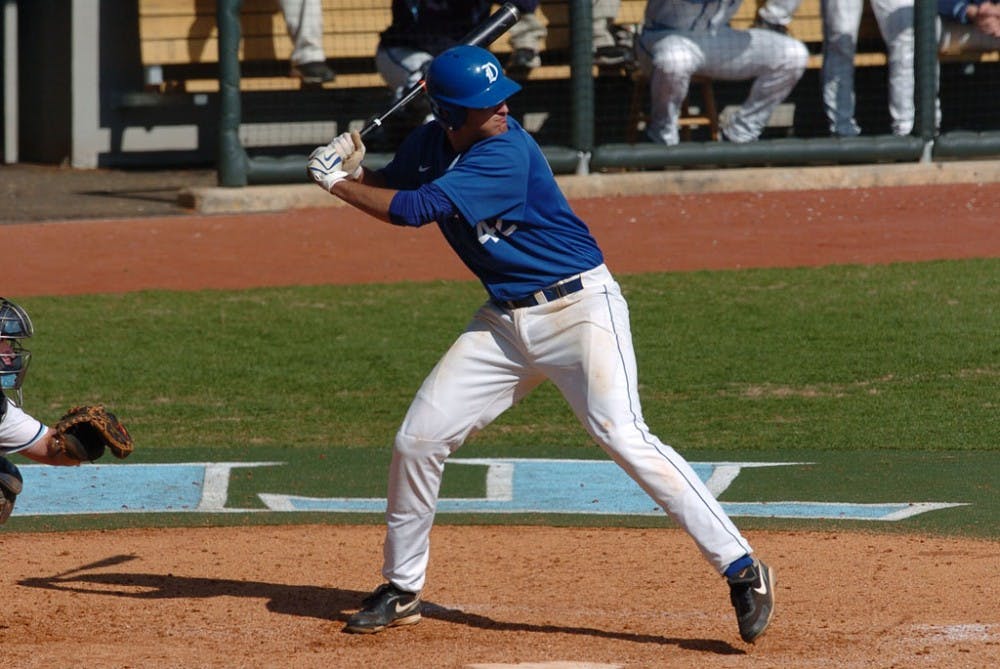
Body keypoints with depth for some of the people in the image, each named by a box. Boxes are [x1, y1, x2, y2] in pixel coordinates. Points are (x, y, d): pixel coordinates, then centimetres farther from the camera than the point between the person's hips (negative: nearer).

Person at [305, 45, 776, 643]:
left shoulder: (505, 152, -22)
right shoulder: (431, 145, 1)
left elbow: (414, 210, -25)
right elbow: (391, 187, 19)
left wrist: (336, 183, -13)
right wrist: (354, 168, -3)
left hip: (581, 307, -7)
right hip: (505, 320, 8)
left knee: (622, 435, -23)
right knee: (418, 440, 3)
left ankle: (743, 570, -22)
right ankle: (402, 591, 21)